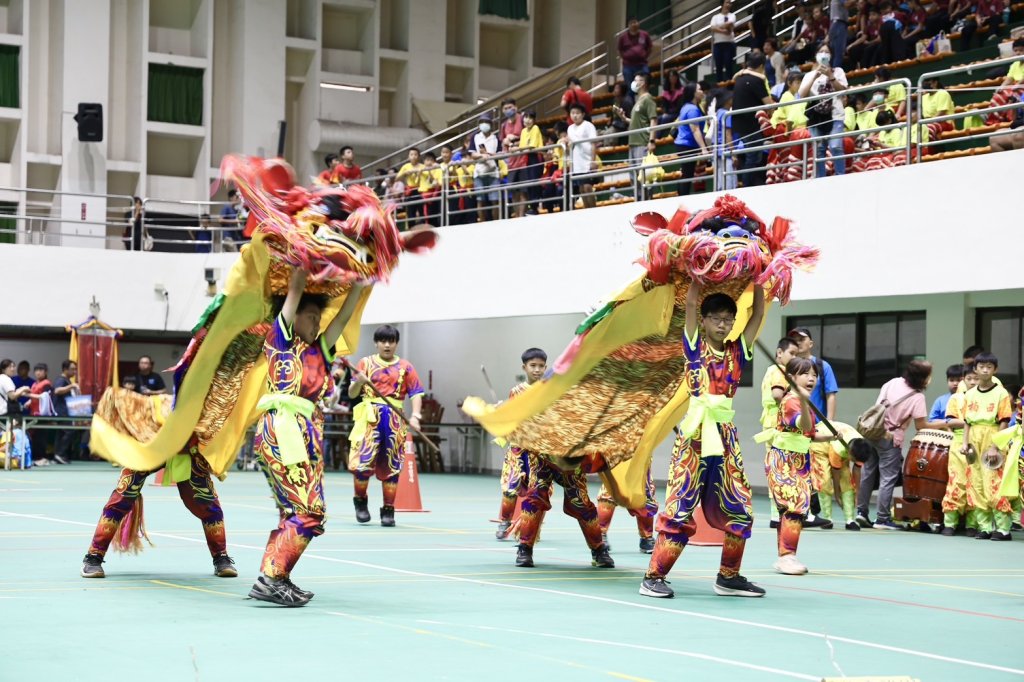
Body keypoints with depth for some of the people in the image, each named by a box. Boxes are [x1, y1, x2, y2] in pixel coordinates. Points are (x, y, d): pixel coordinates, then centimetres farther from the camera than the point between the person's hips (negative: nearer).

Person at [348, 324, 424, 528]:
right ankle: (360, 501, 12)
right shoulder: (366, 363, 8)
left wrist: (415, 415, -16)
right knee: (362, 461, -11)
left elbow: (416, 394, 1)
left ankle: (388, 510, 12)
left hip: (394, 419, 1)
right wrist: (358, 382, -16)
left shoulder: (405, 367, 7)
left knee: (391, 465, 3)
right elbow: (352, 393, 6)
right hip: (369, 417, -1)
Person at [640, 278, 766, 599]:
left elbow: (758, 314, 10)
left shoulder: (737, 352, 13)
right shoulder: (694, 346, 3)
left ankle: (729, 577, 18)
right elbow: (691, 301, -5)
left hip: (726, 436, 5)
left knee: (739, 510, 6)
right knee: (680, 507, -8)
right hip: (695, 434, -5)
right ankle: (653, 577, -4)